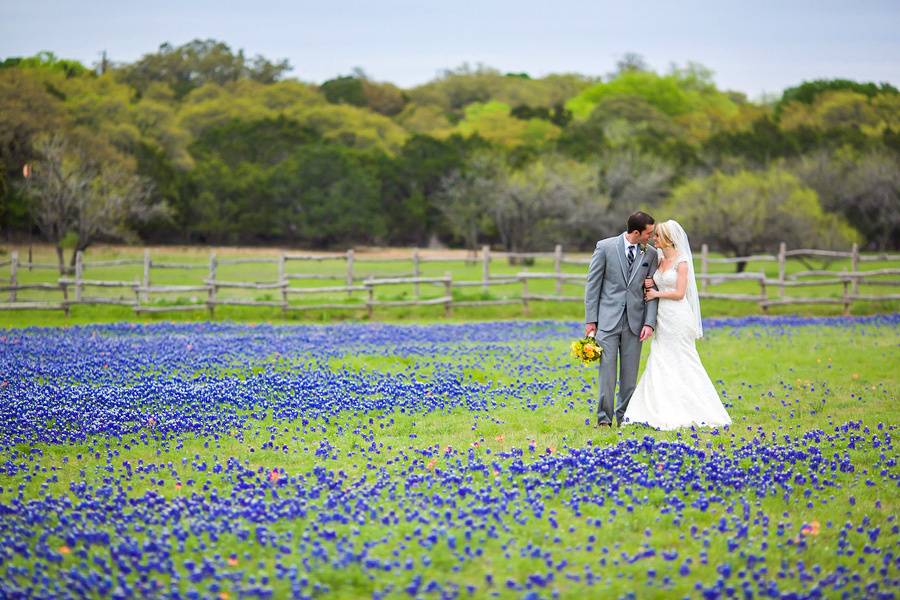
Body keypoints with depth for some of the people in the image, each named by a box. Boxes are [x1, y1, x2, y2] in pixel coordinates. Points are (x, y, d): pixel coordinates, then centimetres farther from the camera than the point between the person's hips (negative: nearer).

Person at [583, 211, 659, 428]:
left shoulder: (650, 254, 6)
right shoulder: (605, 247, -3)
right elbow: (593, 285, -1)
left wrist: (649, 322, -6)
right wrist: (590, 320, -4)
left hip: (634, 321, 3)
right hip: (608, 319, -3)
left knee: (630, 373, 5)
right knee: (607, 369, -5)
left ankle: (624, 416, 13)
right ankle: (604, 417, 0)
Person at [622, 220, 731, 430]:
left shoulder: (681, 262, -9)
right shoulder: (660, 261, 13)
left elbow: (679, 293, -14)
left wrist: (657, 293, -6)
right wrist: (651, 285, 0)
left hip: (678, 318, -8)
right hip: (662, 318, 8)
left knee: (682, 364, -3)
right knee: (660, 364, 4)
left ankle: (695, 412, 5)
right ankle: (667, 413, 7)